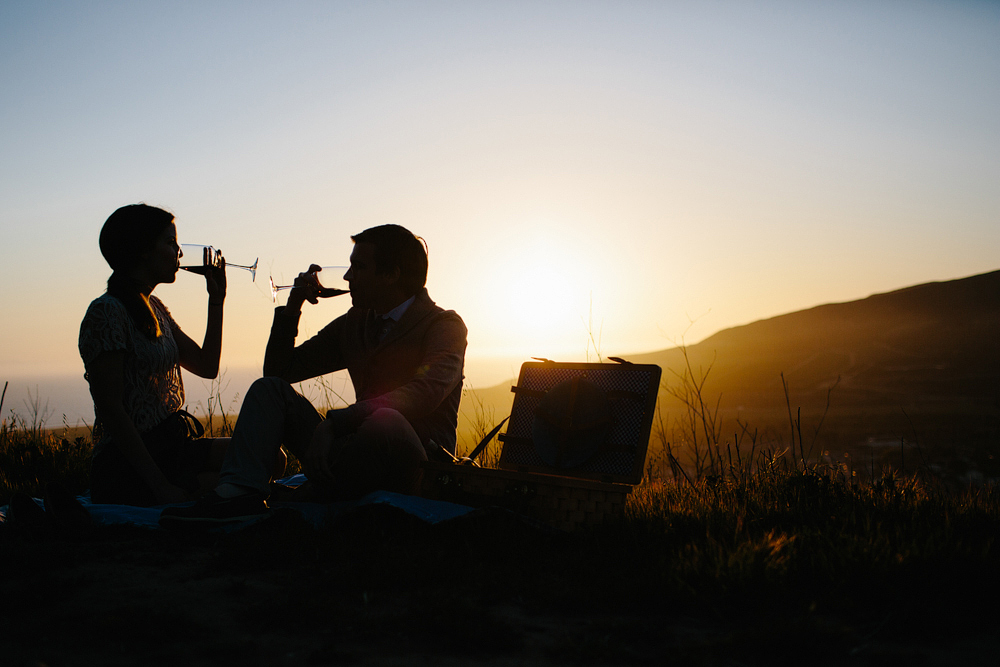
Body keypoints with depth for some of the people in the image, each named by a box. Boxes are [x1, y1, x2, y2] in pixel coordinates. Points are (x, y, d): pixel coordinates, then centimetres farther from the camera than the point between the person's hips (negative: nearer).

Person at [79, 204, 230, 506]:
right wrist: (160, 486, -23)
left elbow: (207, 366, 19)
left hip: (170, 446, 9)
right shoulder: (107, 312, -13)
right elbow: (110, 409, -19)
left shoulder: (154, 308, 16)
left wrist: (216, 299, 13)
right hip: (128, 467, -9)